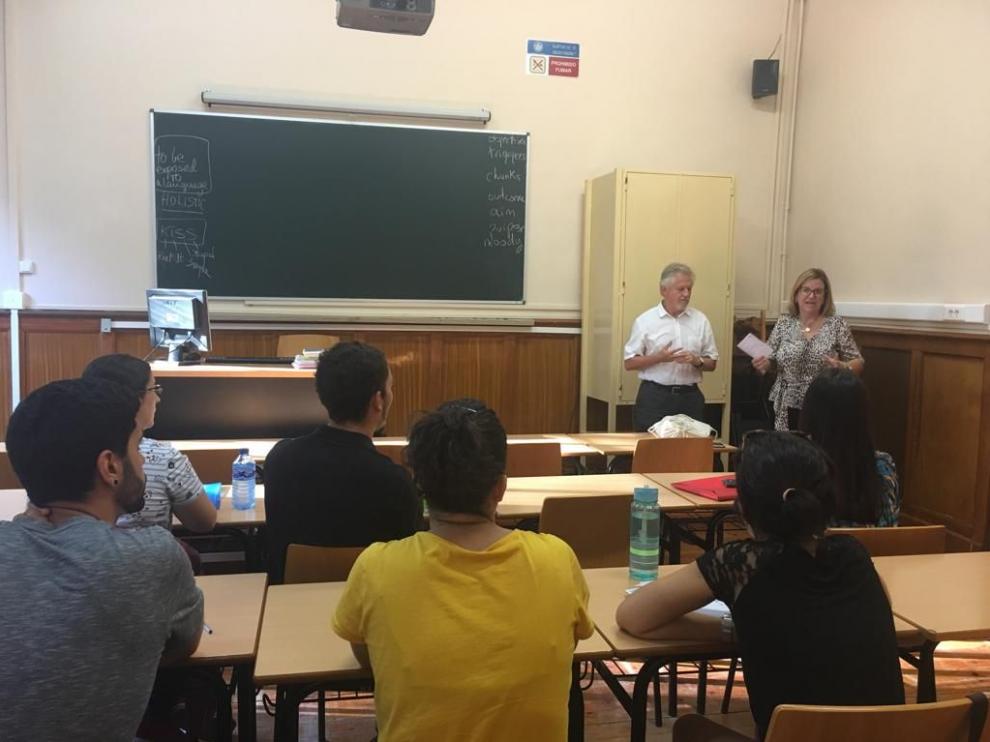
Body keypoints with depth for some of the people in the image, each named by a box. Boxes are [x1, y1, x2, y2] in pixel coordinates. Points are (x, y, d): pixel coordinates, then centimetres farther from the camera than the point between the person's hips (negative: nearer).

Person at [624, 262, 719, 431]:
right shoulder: (645, 321, -1)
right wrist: (658, 358, -16)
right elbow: (629, 363, -1)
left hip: (690, 397, 3)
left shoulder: (701, 320, 7)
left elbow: (711, 363, 11)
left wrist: (697, 361, -11)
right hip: (654, 397, -2)